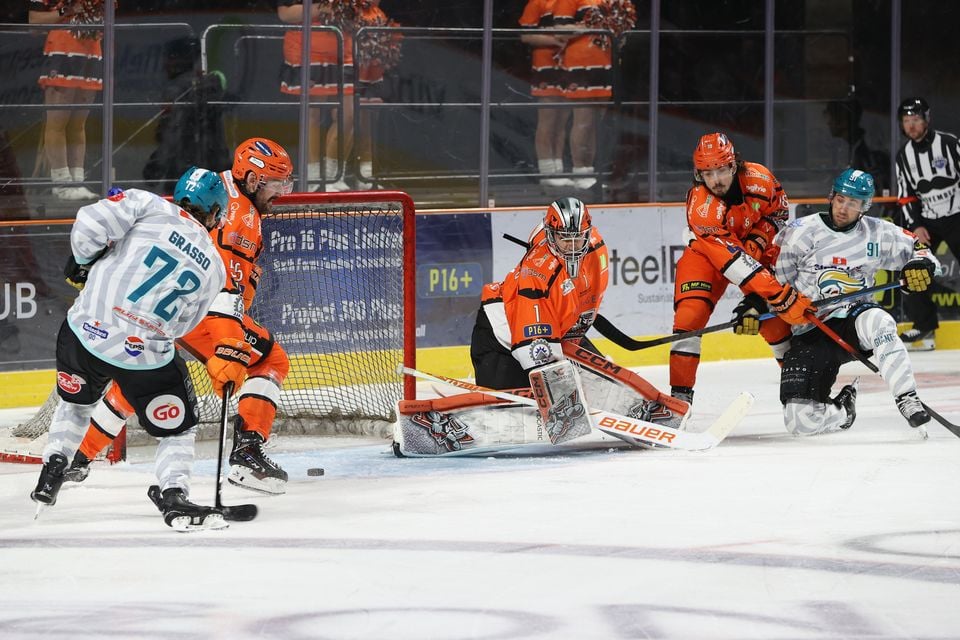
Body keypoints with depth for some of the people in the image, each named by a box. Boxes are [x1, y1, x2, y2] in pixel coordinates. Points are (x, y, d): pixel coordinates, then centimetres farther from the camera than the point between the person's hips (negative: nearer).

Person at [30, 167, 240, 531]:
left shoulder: (149, 207, 0)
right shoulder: (214, 269, 7)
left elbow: (90, 224, -11)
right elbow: (180, 326, 10)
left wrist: (83, 261, 7)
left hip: (86, 333, 1)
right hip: (146, 354, -1)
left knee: (76, 402, 31)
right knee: (177, 427, 17)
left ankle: (51, 475, 28)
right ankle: (174, 497, -1)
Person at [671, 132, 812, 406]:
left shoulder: (758, 178, -24)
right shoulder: (700, 207, -35)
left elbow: (778, 211, -1)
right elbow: (733, 262, -40)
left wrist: (759, 239, -19)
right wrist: (779, 294, -45)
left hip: (754, 245, 3)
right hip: (707, 252, -3)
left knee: (774, 316, -6)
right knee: (690, 313, -19)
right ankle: (679, 393, -14)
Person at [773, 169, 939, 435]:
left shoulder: (877, 233, 3)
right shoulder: (801, 232, -4)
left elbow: (916, 247, 10)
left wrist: (921, 263, -12)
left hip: (854, 316, 0)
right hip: (810, 332, 0)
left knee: (875, 321, -41)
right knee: (800, 420, -16)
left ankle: (907, 400, -35)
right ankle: (842, 407, 19)